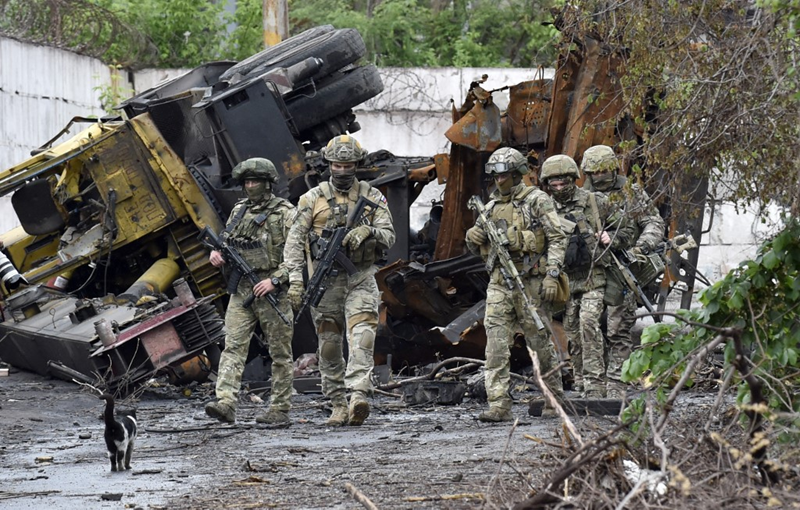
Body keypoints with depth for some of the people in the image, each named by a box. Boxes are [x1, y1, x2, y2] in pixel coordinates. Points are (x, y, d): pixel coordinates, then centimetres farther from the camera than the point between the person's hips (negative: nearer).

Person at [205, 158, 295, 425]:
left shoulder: (284, 213, -5)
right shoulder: (239, 210, 13)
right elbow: (226, 240, 26)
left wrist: (275, 280, -19)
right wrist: (217, 254, 3)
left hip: (272, 291, -5)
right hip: (241, 290, 5)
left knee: (280, 351, 3)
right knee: (233, 345, -8)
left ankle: (280, 409, 8)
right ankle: (225, 404, -17)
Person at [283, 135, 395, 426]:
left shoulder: (372, 197, 6)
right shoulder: (313, 199, 4)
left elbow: (389, 237, 1)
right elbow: (295, 240, 0)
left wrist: (368, 231, -21)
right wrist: (295, 279, -11)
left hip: (361, 278, -1)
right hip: (325, 279, 1)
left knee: (362, 334, -19)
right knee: (330, 345, 4)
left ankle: (358, 397, -31)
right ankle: (338, 406, 11)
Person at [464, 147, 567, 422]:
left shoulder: (537, 201, -1)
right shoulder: (491, 206, 16)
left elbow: (557, 239, -6)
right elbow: (481, 249, 22)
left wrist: (552, 275, -16)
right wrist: (473, 239, -3)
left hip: (530, 282, -5)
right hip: (499, 283, 5)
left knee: (541, 342, 4)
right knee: (496, 344, -7)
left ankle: (555, 398, 19)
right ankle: (499, 406, -11)